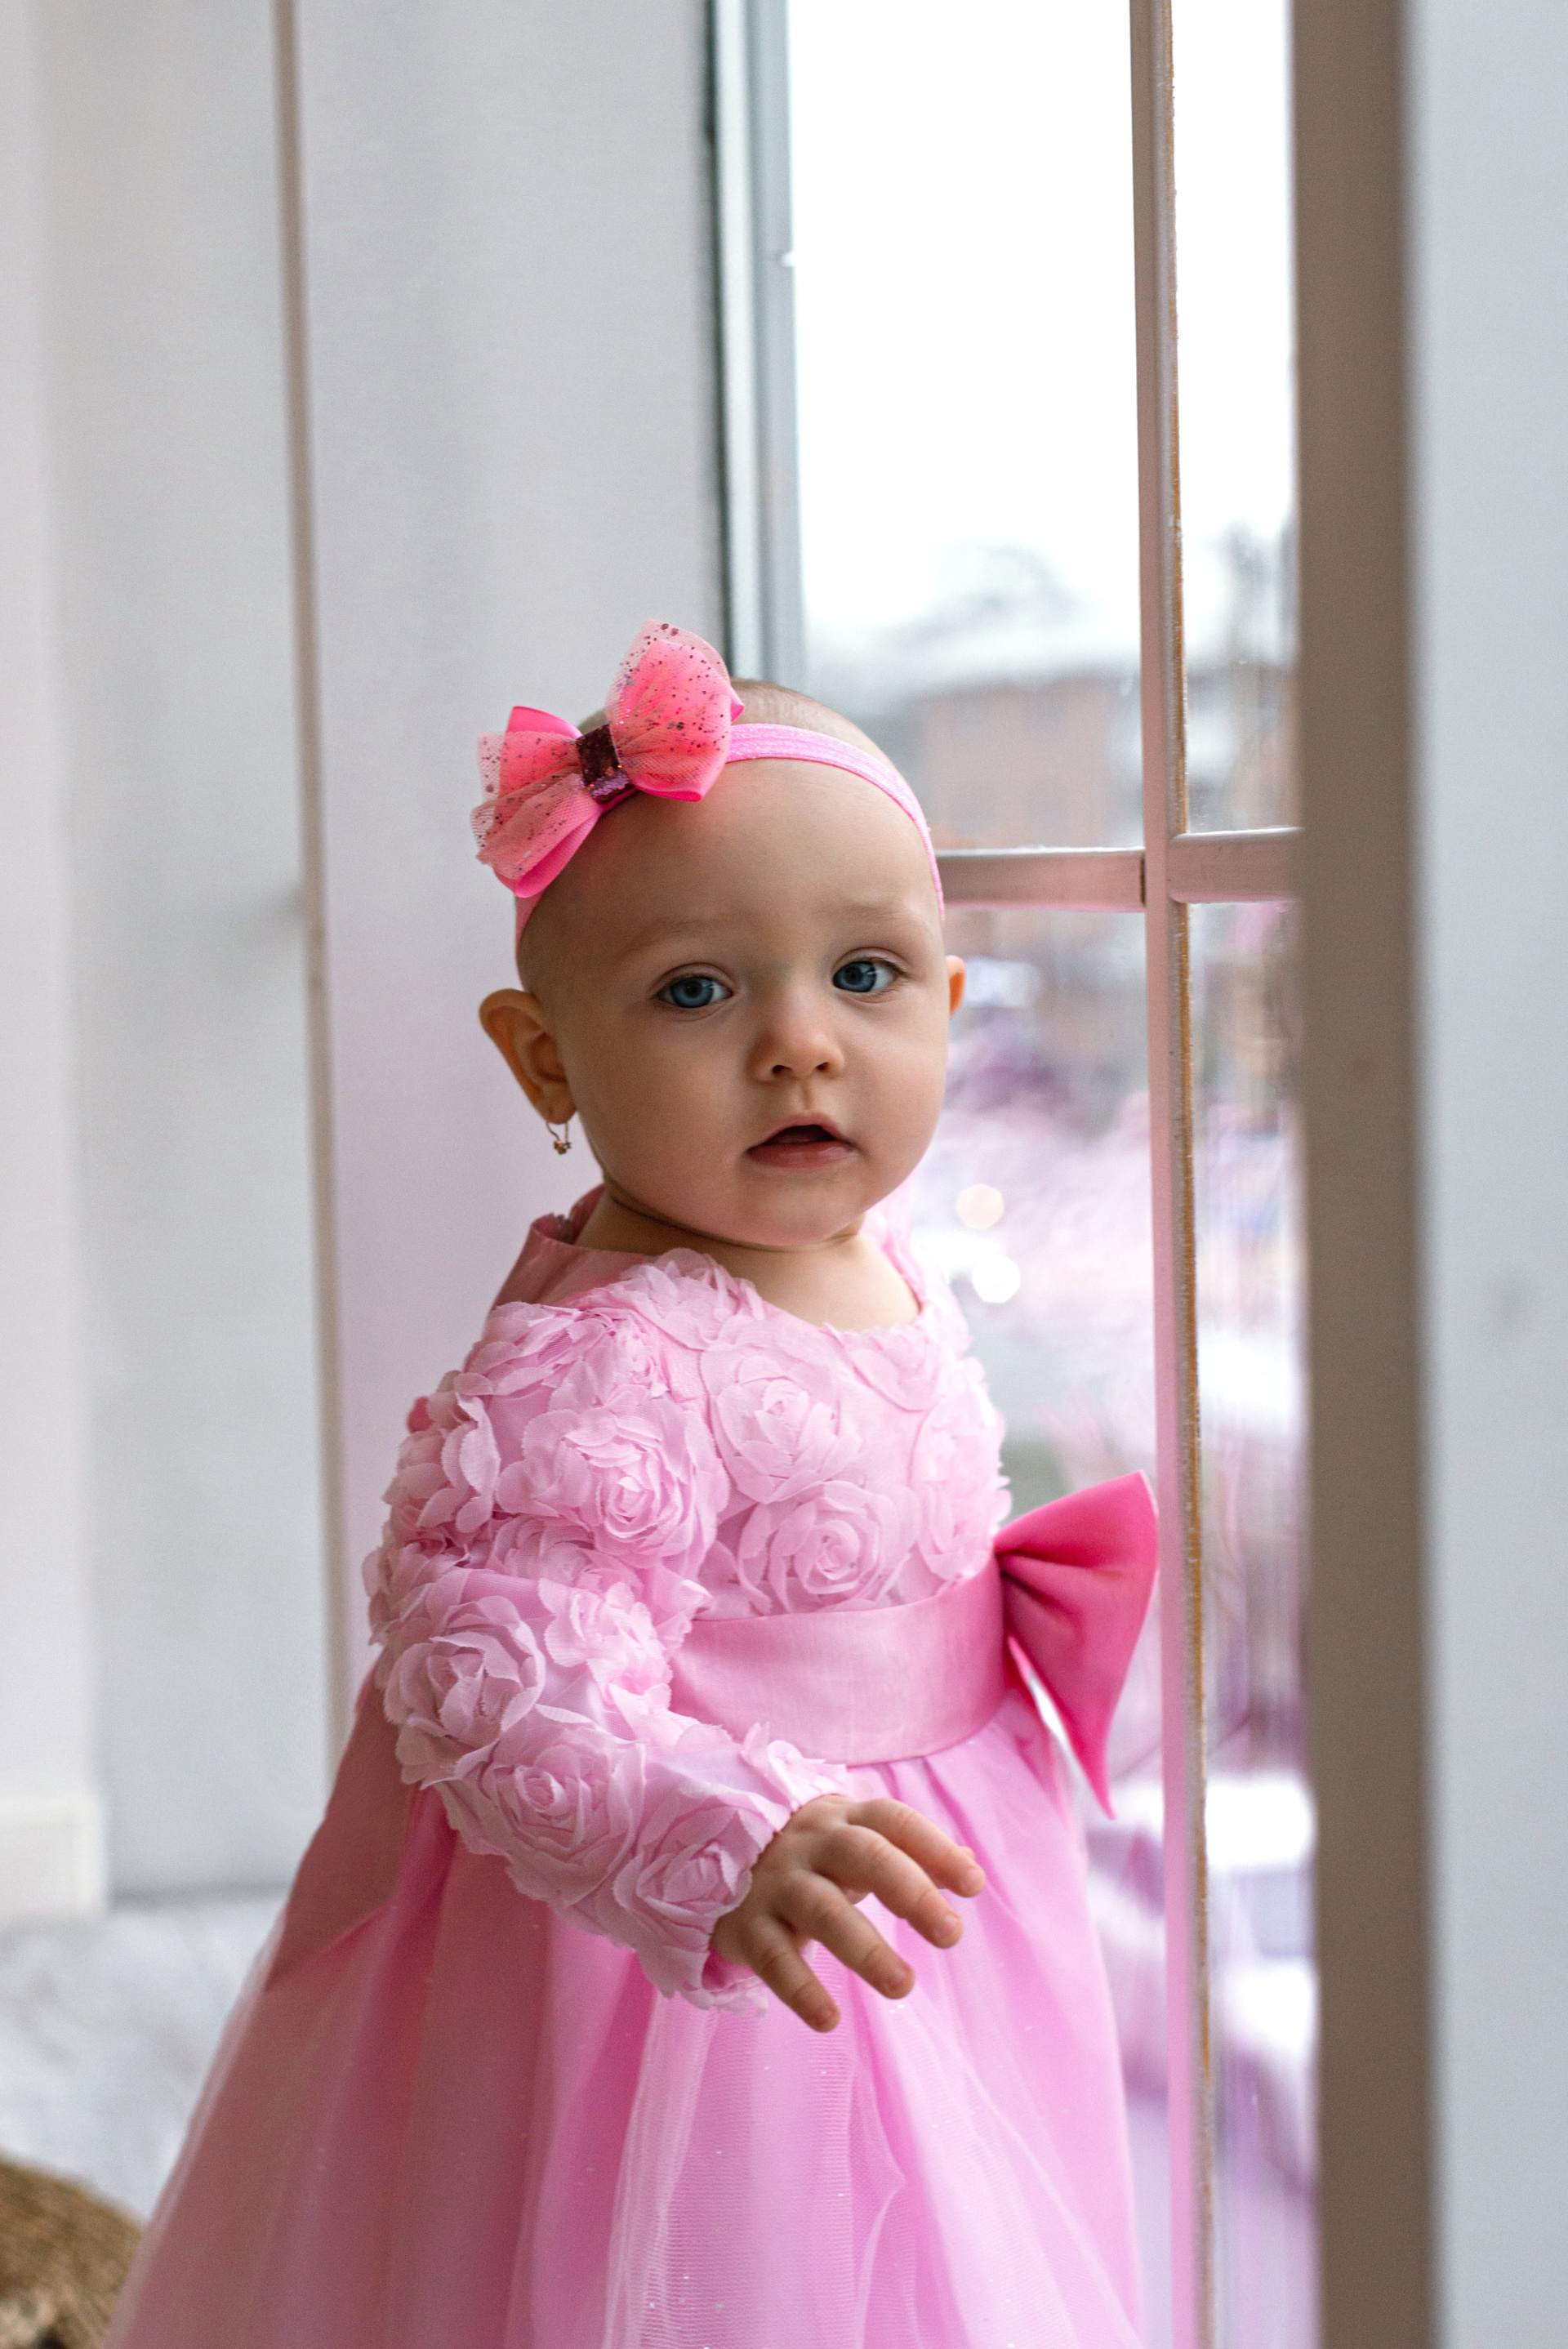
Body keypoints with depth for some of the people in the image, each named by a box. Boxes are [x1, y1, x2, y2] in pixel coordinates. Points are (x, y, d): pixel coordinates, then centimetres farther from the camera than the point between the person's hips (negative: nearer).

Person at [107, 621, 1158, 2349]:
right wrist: (727, 1845, -44)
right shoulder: (596, 1369, -28)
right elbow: (494, 1687, -34)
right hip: (677, 1980, -9)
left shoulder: (876, 1264, 1)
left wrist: (1036, 1606, 8)